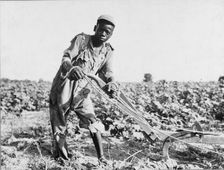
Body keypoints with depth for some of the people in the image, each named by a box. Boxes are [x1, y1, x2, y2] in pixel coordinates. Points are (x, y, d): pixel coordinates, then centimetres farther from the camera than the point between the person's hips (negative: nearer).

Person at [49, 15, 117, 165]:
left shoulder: (108, 51, 0)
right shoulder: (81, 39, -13)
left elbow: (106, 71, -11)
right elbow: (66, 58, -24)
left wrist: (111, 82, -35)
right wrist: (71, 68, -49)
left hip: (82, 92, 3)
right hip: (63, 89, -3)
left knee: (93, 124, -6)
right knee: (59, 127, 6)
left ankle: (102, 158, 1)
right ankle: (59, 159, 24)